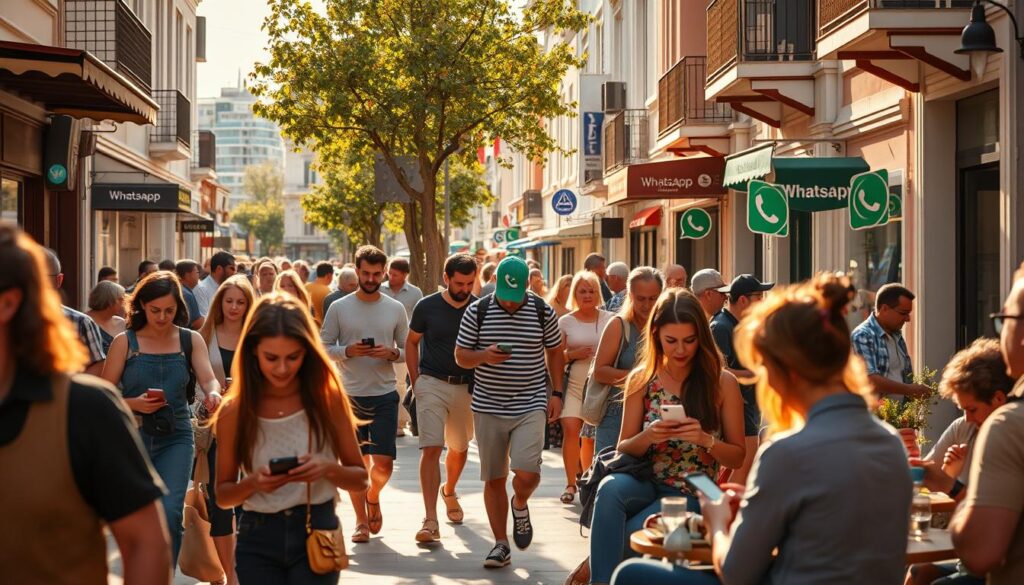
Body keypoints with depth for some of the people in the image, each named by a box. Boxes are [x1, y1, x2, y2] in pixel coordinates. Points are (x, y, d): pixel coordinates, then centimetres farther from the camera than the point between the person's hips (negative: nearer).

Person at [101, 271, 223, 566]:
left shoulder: (191, 340, 3)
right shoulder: (124, 342, -1)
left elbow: (208, 379, -10)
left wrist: (213, 393, -33)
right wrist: (134, 404, -20)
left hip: (175, 438, 0)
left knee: (171, 513, -14)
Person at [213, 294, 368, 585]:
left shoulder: (328, 399, -3)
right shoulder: (235, 412, -2)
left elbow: (360, 478, 3)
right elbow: (223, 494, 6)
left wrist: (328, 469, -17)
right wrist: (252, 483, -15)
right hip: (258, 541, 1)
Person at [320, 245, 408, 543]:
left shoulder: (396, 309, 6)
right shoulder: (339, 308, 2)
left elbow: (409, 350, 10)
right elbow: (323, 348, 2)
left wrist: (392, 353, -12)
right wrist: (348, 351, -16)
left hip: (385, 395, 1)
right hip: (350, 395, -1)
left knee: (383, 463, -4)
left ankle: (373, 497, 28)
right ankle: (361, 520, 17)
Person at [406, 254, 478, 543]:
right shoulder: (427, 307, -4)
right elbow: (412, 342, 8)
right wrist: (415, 381, 1)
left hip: (467, 387, 3)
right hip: (432, 384, -3)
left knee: (460, 448, 17)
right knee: (431, 449, -13)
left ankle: (449, 491, 47)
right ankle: (430, 521, -18)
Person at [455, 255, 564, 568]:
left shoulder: (543, 312, 0)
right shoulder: (477, 312, -2)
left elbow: (555, 352, 12)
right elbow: (460, 356, 3)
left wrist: (556, 393, 5)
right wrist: (484, 356, -18)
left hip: (531, 406, -1)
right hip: (488, 407, 1)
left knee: (527, 473, -17)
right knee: (494, 479, 7)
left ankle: (520, 506, 18)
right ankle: (501, 544, 19)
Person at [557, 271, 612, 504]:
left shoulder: (609, 319, 3)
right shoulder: (566, 322, 4)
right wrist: (573, 355, -12)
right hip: (574, 385, 0)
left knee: (591, 436, 6)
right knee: (571, 430, -15)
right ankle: (571, 483, -8)